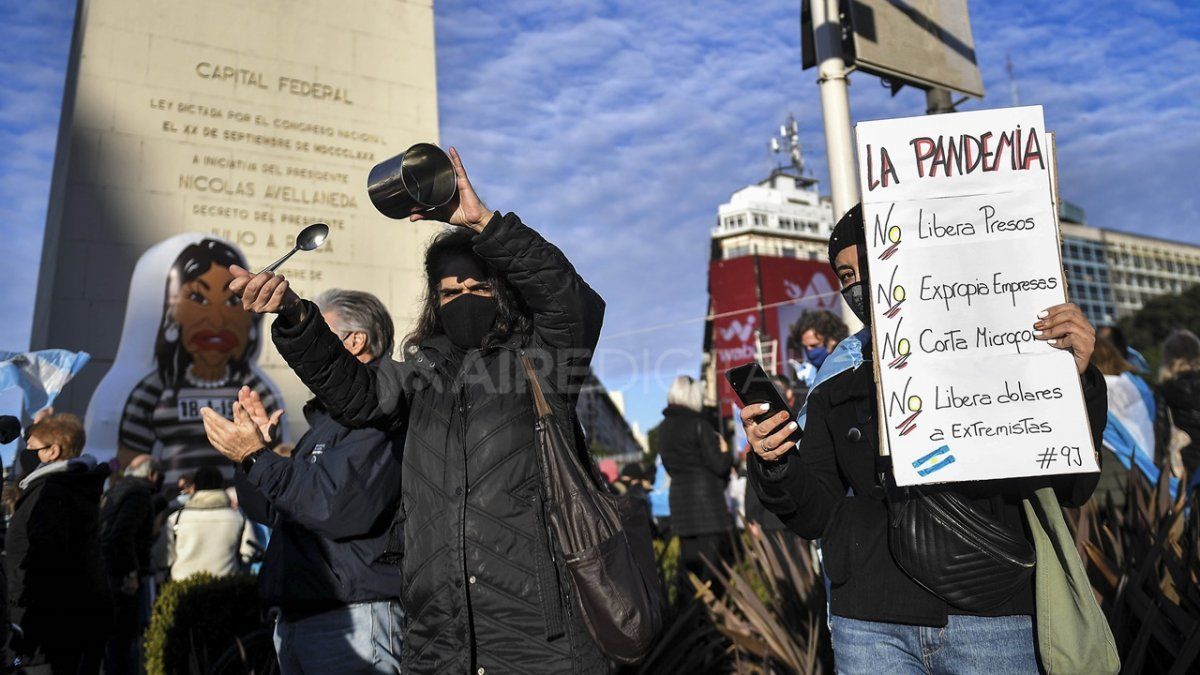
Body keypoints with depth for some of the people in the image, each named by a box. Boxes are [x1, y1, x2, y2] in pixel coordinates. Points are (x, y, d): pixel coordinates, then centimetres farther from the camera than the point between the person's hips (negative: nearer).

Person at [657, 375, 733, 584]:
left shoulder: (664, 427, 7)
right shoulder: (699, 425, -13)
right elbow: (719, 465, -12)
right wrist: (725, 451, 7)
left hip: (678, 494, 7)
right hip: (706, 494, -6)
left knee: (687, 555, 13)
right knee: (709, 558, -1)